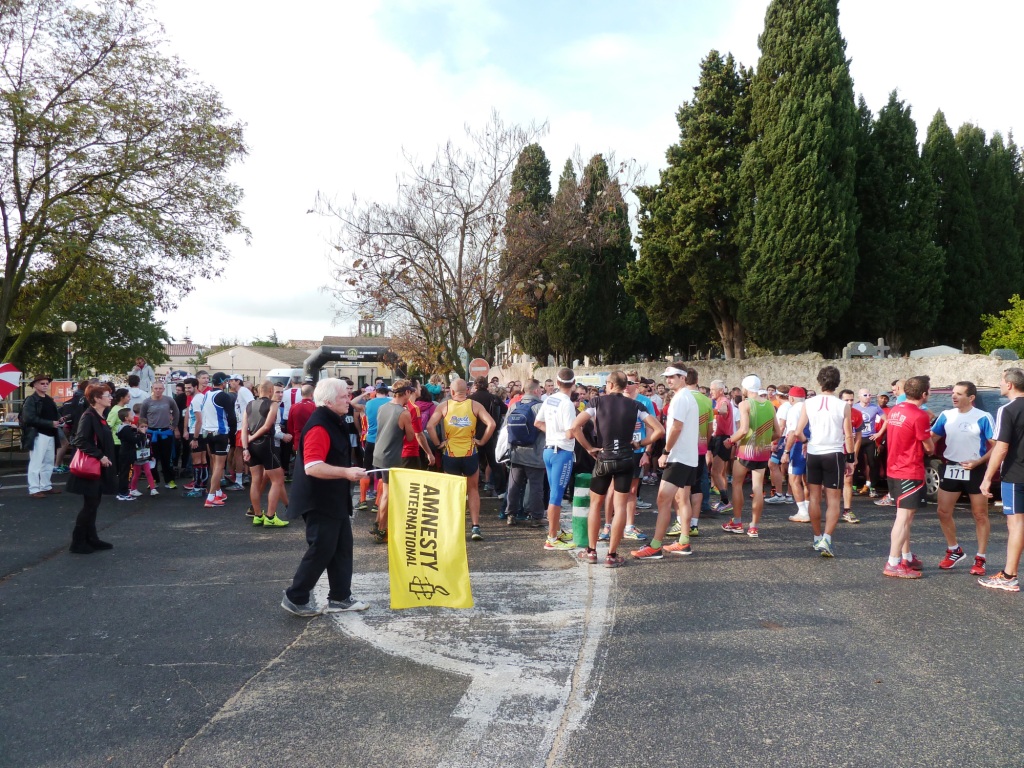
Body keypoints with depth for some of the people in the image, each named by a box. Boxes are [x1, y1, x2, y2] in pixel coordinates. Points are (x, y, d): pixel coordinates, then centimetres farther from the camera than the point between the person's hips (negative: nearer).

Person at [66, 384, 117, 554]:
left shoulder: (100, 417, 11)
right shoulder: (88, 416, -16)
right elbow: (80, 441, -23)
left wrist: (104, 458, 15)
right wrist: (99, 456, -23)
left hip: (100, 467, 9)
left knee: (94, 504, 13)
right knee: (90, 505, -3)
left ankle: (91, 539, 21)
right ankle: (78, 542, 5)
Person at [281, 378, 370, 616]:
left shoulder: (332, 422, 11)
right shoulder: (319, 426, -22)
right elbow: (312, 467, -32)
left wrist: (347, 473, 26)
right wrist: (346, 472, -38)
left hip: (335, 500, 10)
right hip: (320, 503, -10)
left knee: (342, 548, 13)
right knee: (321, 551, -2)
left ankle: (340, 597, 23)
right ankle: (295, 599, 12)